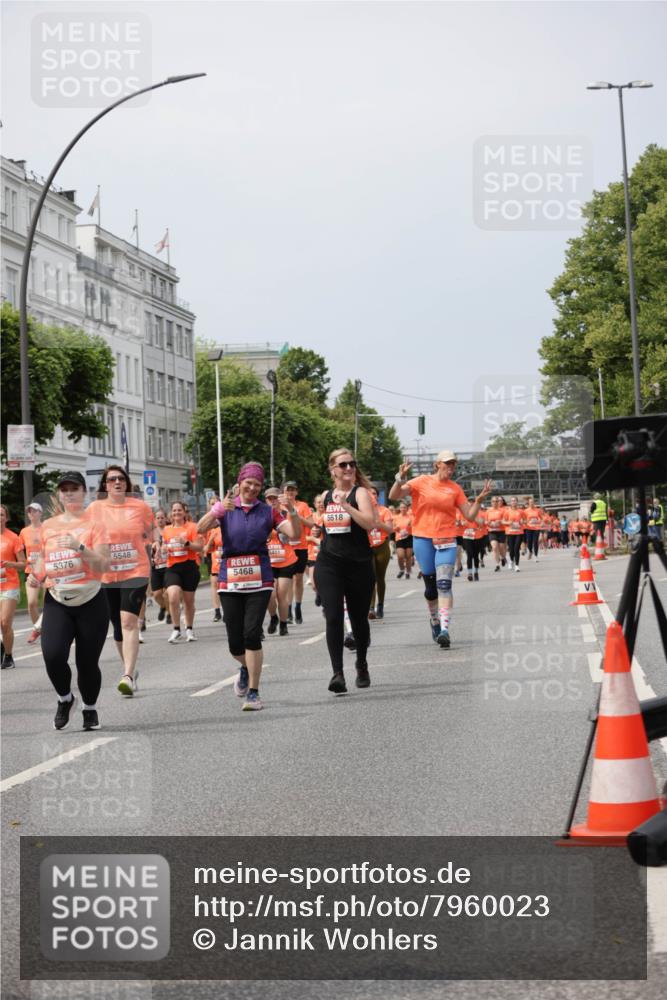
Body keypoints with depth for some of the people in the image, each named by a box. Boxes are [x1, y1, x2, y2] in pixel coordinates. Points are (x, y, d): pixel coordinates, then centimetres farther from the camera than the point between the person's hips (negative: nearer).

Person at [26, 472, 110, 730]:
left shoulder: (94, 524, -2)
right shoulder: (48, 526, 10)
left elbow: (103, 565, -11)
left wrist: (79, 547, -25)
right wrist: (37, 575, 3)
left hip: (90, 601, -2)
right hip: (56, 602, 2)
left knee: (87, 661, 1)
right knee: (52, 654, -18)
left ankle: (90, 709, 28)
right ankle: (65, 699, 11)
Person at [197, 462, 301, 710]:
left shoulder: (268, 511, 7)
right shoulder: (226, 509, 6)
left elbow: (295, 534, -1)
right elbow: (201, 528, -11)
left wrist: (291, 510, -18)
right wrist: (218, 509, -28)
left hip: (259, 580, -1)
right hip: (230, 580, 1)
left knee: (252, 634, -13)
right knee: (235, 642, 2)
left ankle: (253, 693, -5)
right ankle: (246, 667, 37)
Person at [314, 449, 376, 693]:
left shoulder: (360, 492, -4)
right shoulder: (327, 496, 12)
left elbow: (370, 523, -20)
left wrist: (346, 505, -27)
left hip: (358, 564, -2)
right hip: (329, 564, 2)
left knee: (359, 618, 11)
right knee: (333, 617, -14)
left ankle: (362, 665, 35)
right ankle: (338, 673, -17)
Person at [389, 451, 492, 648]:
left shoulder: (455, 489, 7)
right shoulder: (422, 482, 1)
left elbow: (470, 515, 9)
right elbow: (393, 496, -4)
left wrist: (480, 499, -6)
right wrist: (401, 478, -20)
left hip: (446, 541, 0)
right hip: (423, 539, 0)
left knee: (444, 585, -15)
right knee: (430, 586, 8)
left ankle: (444, 630, -23)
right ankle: (434, 622, 31)